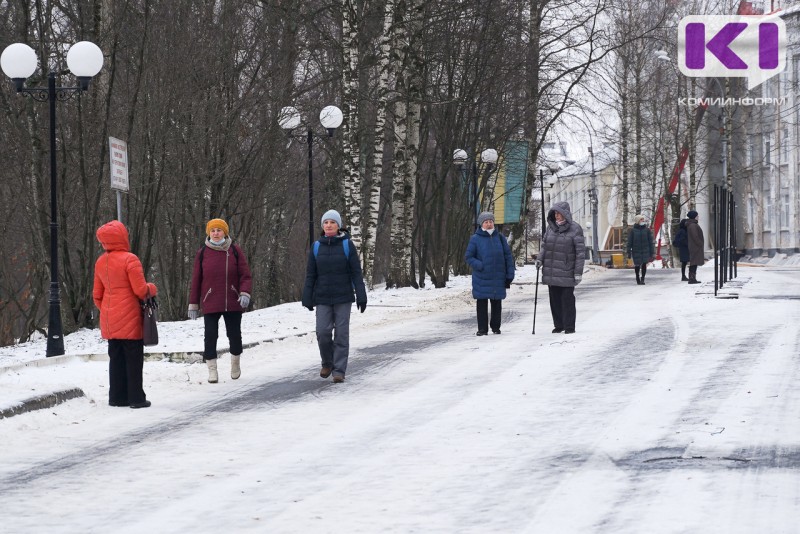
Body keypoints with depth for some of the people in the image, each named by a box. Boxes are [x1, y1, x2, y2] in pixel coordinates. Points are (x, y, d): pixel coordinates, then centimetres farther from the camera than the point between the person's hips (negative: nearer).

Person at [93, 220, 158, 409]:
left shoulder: (100, 262, 8)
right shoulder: (129, 259, -14)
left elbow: (97, 294, 14)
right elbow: (140, 290, -15)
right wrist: (152, 289, 5)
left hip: (109, 320, 6)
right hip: (129, 319, -6)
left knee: (116, 357, 12)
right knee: (134, 358, 0)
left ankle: (117, 396, 13)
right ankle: (136, 397, 0)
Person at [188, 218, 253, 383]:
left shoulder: (235, 250, 1)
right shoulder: (203, 253, 2)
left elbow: (245, 275, 0)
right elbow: (196, 280, 4)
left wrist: (245, 293, -16)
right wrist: (193, 305, 4)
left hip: (233, 303, 0)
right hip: (210, 304, 0)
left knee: (234, 334, 8)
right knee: (210, 336, -5)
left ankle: (236, 363, 32)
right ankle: (212, 370, 4)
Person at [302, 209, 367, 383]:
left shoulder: (347, 245, -2)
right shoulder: (316, 247, 4)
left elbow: (356, 272, -4)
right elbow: (310, 275, 6)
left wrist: (361, 296, -10)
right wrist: (307, 298, 1)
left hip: (343, 297, -2)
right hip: (323, 298, 2)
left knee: (341, 333, -2)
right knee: (323, 332, -5)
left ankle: (339, 371, 2)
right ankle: (327, 363, 19)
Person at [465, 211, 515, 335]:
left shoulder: (500, 237, 5)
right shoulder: (475, 239, -2)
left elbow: (508, 257, 8)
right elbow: (468, 257, 0)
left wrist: (509, 275, 3)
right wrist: (480, 266, -16)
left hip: (498, 278, 2)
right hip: (482, 278, -2)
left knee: (497, 304, 8)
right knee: (482, 304, 1)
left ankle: (496, 326, 22)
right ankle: (482, 329, 8)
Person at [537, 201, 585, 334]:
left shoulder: (574, 229, -7)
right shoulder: (551, 227, 9)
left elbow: (580, 252, -7)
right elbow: (544, 245, 19)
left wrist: (578, 272, -11)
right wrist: (540, 258, 0)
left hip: (566, 272, -5)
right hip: (551, 272, 5)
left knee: (567, 299, -2)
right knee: (555, 299, 9)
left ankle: (569, 327, 6)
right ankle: (558, 325, 19)